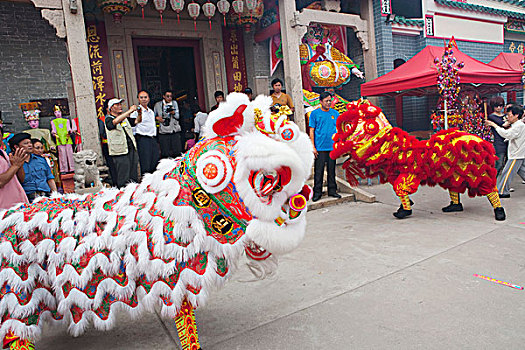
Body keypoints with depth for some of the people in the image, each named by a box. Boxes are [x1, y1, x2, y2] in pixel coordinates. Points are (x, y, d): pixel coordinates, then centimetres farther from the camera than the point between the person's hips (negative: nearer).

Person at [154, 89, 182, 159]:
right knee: (164, 154, -5)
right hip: (163, 132, -1)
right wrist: (157, 117, -2)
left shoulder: (174, 103, 11)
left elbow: (177, 116, 7)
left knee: (177, 153, -3)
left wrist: (173, 112, -13)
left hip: (174, 130, 1)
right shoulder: (158, 105, 8)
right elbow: (154, 115, 20)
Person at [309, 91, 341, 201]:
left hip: (333, 147, 3)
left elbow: (338, 129, 15)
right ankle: (317, 192, 8)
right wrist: (313, 147, -7)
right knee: (318, 171, -1)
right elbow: (312, 131, 0)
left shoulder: (335, 113, 10)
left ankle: (332, 190, 20)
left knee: (331, 170, 10)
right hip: (320, 148, -3)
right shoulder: (315, 113, 1)